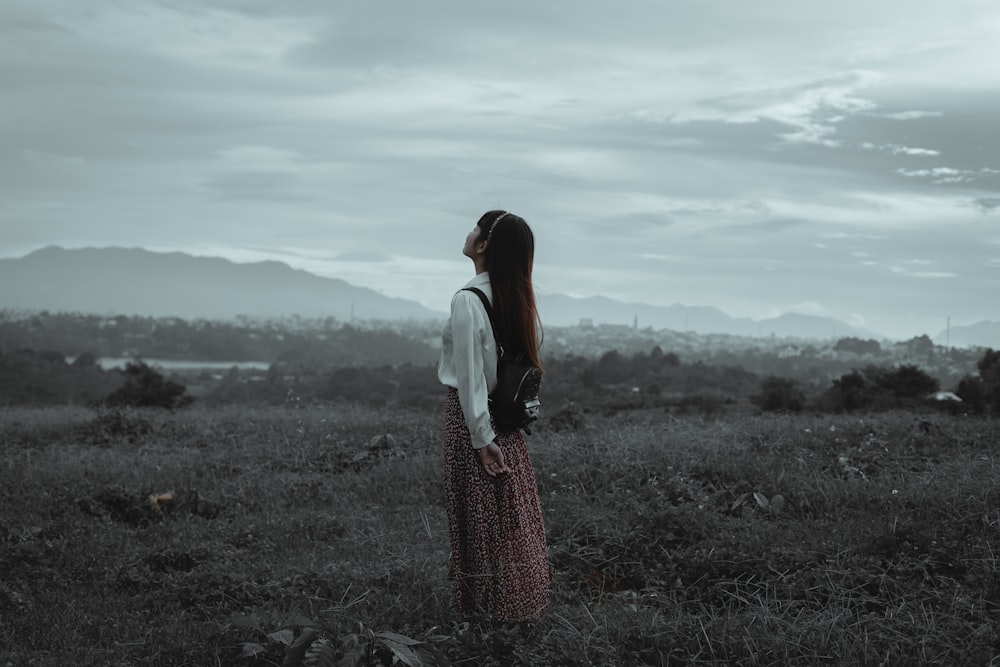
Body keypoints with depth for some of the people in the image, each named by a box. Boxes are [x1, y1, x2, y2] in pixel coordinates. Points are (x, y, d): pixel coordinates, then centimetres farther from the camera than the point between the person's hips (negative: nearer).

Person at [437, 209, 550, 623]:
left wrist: (483, 438, -16)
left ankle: (485, 606, 11)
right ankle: (522, 599, 23)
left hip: (473, 416, -7)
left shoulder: (468, 301, -17)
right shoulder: (520, 299, 4)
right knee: (514, 512, 13)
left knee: (479, 515, 3)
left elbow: (471, 376, -18)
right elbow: (528, 360, 7)